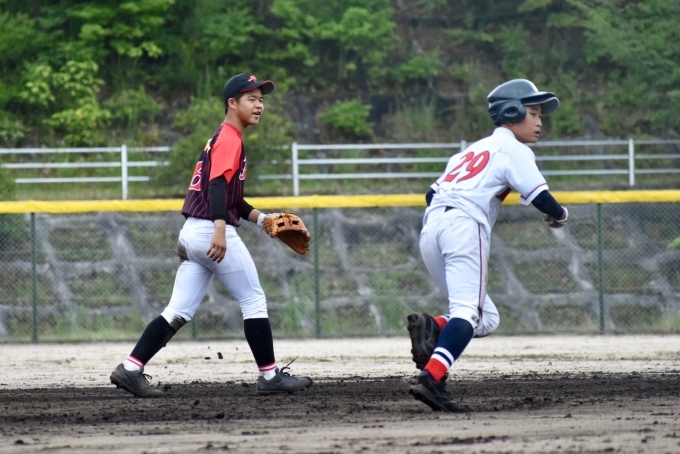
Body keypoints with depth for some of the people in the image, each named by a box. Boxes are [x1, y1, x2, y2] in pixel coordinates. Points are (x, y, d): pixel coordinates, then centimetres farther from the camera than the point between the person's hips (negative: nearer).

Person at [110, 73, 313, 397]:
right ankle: (270, 377, 7)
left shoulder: (221, 138, 22)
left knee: (179, 312, 5)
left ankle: (130, 369, -3)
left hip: (191, 236, 9)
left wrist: (259, 218, 26)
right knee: (254, 301, 1)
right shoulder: (230, 139, -8)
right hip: (212, 232, -9)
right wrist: (220, 228, -34)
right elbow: (217, 184, -23)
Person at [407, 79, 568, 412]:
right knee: (468, 311, -16)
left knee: (485, 319, 11)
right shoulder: (513, 150, 7)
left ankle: (431, 328, -16)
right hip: (464, 224, -7)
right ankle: (432, 380, -35)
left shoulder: (473, 150, 31)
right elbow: (539, 197, -4)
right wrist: (559, 214, 15)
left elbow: (432, 194, 27)